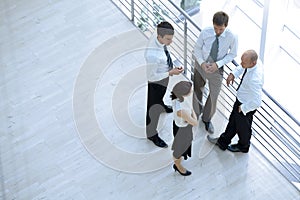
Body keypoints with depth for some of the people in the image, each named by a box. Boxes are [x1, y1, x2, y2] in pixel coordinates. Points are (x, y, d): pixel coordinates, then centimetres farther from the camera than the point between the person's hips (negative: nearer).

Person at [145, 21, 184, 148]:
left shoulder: (159, 40, -20)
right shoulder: (152, 54, -44)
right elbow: (151, 76, -32)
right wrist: (171, 73, -29)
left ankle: (161, 106, 72)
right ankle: (151, 134, 37)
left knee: (160, 95, 39)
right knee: (154, 108, 15)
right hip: (155, 82, -7)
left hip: (164, 77, 8)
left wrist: (170, 68, -1)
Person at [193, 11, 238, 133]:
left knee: (214, 96, 10)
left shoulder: (232, 37, -25)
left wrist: (217, 64, -21)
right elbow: (197, 49, -8)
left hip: (217, 69, -1)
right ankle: (196, 112, 52)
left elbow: (232, 54, -9)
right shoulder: (205, 33, -23)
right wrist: (202, 63, -24)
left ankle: (207, 119, 39)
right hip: (201, 65, 1)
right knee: (197, 91, 22)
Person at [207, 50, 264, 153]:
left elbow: (257, 102, -38)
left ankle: (243, 146, 53)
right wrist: (233, 73, -7)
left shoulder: (255, 79, -44)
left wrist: (243, 108, -22)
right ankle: (223, 142, 54)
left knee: (242, 127, 22)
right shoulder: (253, 61, -19)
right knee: (233, 120, 29)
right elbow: (242, 67, 7)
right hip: (240, 98, 8)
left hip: (247, 106, -8)